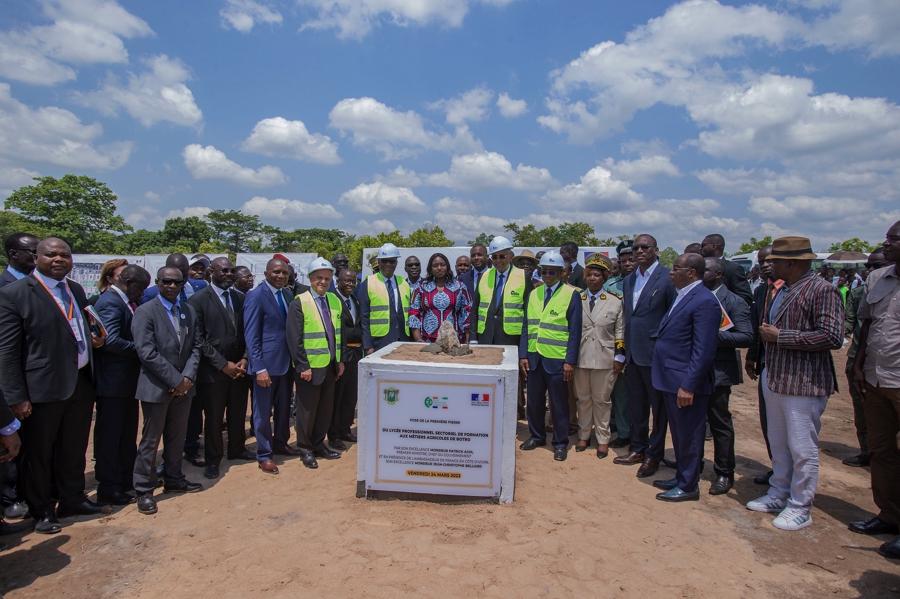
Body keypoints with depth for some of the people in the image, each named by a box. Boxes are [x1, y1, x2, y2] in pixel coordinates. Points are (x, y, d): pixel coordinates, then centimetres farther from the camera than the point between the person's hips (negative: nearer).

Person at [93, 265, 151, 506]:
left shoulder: (128, 302, 10)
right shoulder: (110, 303, -18)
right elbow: (111, 341, -29)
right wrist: (141, 349, -18)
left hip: (129, 378, 9)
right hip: (114, 380, -9)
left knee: (128, 433, 18)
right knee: (110, 434, 4)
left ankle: (127, 478, 32)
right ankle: (108, 488, 17)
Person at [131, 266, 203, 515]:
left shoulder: (189, 311, 8)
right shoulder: (145, 311, -9)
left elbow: (195, 346, 6)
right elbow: (146, 352, -16)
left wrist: (187, 377, -8)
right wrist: (175, 379, -16)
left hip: (183, 385, 5)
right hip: (156, 386, -5)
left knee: (177, 436, 16)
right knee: (150, 440, 5)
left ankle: (173, 479, 31)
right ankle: (144, 490, 18)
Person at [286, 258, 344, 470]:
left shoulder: (334, 300, 8)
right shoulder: (299, 303, -10)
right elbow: (294, 338, -13)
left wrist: (340, 360, 9)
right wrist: (303, 366, -16)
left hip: (330, 366, 6)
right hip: (310, 367, -6)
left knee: (326, 409, 14)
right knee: (307, 410, 7)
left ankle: (318, 444, 30)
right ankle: (305, 449, 23)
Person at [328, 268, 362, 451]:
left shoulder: (355, 301, 14)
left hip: (355, 352, 8)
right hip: (340, 353, -8)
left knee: (351, 395, 16)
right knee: (336, 396, 5)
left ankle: (345, 430, 30)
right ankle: (333, 435, 18)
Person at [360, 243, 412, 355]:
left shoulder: (404, 284, 14)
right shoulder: (368, 284, 1)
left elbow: (408, 314, 15)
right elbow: (363, 317, -2)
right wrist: (367, 346, -8)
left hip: (403, 342, 4)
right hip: (379, 343, -4)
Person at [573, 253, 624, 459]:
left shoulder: (615, 301, 1)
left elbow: (620, 332, 2)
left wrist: (619, 357, -2)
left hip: (605, 359, -2)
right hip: (581, 358, 2)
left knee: (602, 400, 8)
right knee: (583, 399, 13)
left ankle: (603, 439, 21)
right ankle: (584, 435, 27)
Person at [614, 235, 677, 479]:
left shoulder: (668, 278, -11)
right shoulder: (629, 280, 11)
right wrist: (625, 351, 13)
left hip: (655, 355, -7)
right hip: (633, 354, 7)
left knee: (658, 407, 8)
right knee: (636, 406, 17)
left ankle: (654, 455, 21)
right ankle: (638, 449, 32)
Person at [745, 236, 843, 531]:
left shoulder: (822, 290, -15)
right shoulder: (781, 290, 13)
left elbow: (833, 337, -23)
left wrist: (779, 336, -20)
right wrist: (766, 332, 7)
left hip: (803, 384, -9)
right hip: (775, 379, 9)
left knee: (802, 449, 3)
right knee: (778, 444, 19)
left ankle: (799, 507, 18)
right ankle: (778, 495, 34)